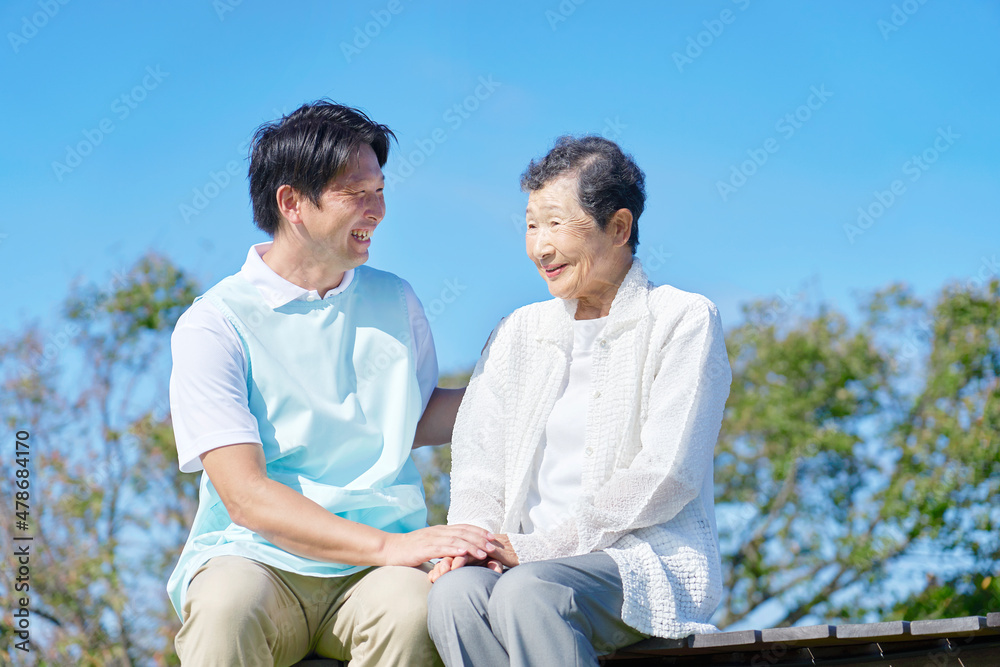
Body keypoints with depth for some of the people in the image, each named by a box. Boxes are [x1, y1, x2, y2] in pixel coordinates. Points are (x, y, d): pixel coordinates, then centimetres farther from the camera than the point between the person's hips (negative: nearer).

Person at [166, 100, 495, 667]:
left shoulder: (396, 302, 14)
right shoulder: (214, 324, -3)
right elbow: (246, 496, -13)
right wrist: (388, 545, -23)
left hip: (379, 569, 4)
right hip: (257, 559, -3)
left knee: (415, 610, -32)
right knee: (226, 610, -38)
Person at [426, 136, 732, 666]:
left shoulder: (685, 320, 3)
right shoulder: (518, 334, 20)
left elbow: (666, 477, -8)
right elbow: (478, 463, 13)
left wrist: (541, 546, -13)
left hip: (651, 558, -4)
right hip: (533, 558, 5)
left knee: (529, 592, -37)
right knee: (454, 594, -31)